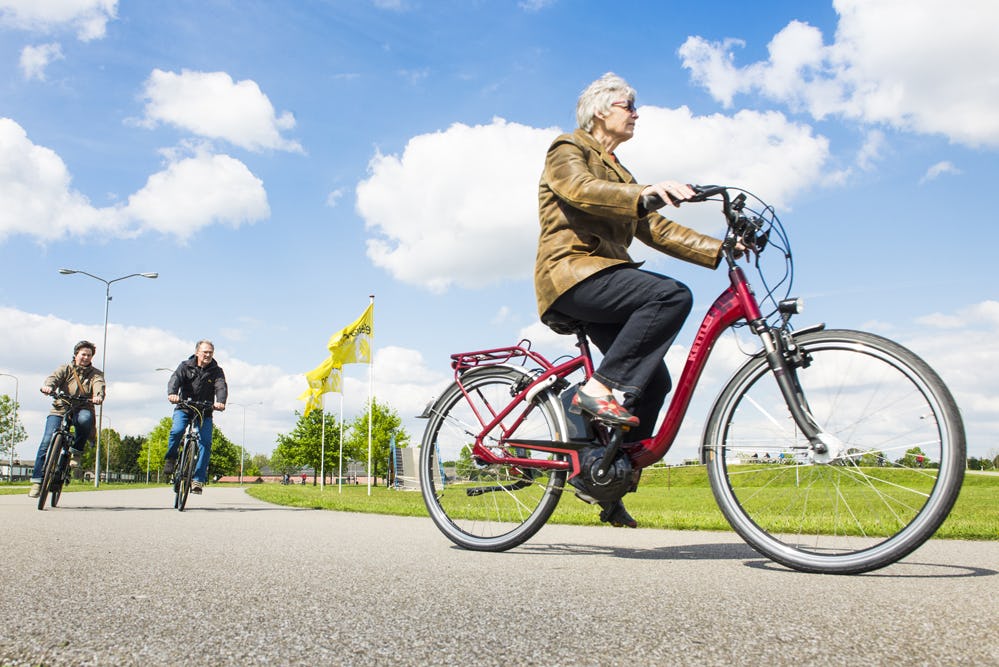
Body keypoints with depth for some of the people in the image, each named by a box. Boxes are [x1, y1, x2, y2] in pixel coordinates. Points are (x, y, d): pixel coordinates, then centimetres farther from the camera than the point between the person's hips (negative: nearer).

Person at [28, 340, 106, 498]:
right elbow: (54, 377, -7)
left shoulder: (95, 374, 13)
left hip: (82, 409, 0)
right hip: (60, 409, 1)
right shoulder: (65, 369, 13)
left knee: (85, 419, -37)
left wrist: (98, 395, -33)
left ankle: (77, 451, -13)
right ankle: (37, 479, -10)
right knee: (47, 441, -16)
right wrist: (48, 386, -32)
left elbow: (99, 385, -9)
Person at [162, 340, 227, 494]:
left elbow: (221, 387, -18)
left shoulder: (216, 371, -1)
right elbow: (175, 379, -20)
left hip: (205, 412, 1)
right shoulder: (185, 366, -1)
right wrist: (172, 394, -43)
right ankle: (170, 459, -1)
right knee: (177, 431, -28)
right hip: (184, 408, -1)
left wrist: (220, 401, -41)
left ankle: (198, 479, -12)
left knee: (206, 442, -16)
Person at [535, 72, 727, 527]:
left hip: (601, 277, 8)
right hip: (572, 272, -8)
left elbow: (655, 230, 19)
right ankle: (600, 387, -25)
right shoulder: (568, 150, 6)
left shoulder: (617, 172, 30)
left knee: (654, 379, -4)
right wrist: (646, 192, -36)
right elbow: (582, 190, -19)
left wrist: (721, 250, 7)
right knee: (672, 295, -28)